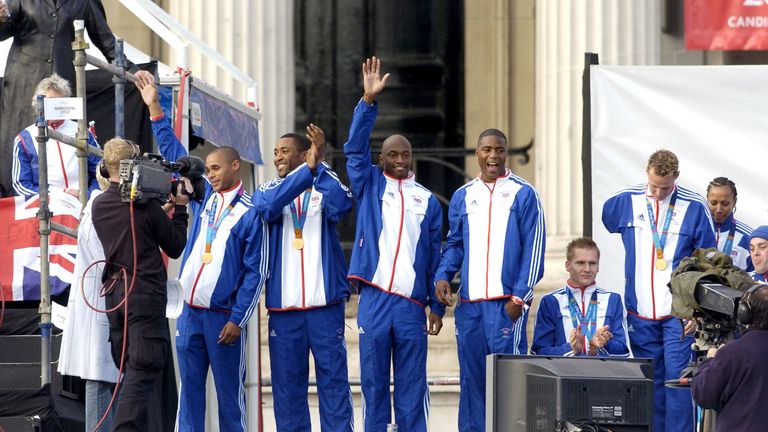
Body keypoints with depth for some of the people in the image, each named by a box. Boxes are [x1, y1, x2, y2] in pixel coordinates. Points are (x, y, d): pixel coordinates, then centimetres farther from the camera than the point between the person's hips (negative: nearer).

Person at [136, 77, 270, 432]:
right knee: (190, 390, 4)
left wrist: (237, 320, -13)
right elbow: (174, 155, 17)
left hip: (223, 317, -5)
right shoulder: (203, 197, 10)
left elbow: (255, 272, -8)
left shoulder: (251, 212, -5)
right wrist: (155, 109, 16)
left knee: (229, 393, 1)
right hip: (190, 312, 5)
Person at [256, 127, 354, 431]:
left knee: (333, 377, -4)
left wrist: (318, 163, -21)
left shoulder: (325, 186, 7)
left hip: (325, 302, -2)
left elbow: (341, 204, -16)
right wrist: (307, 168, -21)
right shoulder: (269, 189, 12)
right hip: (283, 305, 2)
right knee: (287, 382, 4)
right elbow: (268, 206, -12)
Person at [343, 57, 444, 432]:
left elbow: (434, 257, 12)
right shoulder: (370, 185, 10)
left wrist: (436, 307, 8)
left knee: (412, 387, 1)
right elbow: (355, 149, -5)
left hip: (411, 304, 1)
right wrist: (369, 100, -15)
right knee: (373, 383, 2)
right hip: (373, 300, -1)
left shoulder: (427, 200, 12)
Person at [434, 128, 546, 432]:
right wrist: (443, 276, 1)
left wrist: (520, 296, -9)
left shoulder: (523, 195, 1)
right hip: (469, 302, 5)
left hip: (507, 301, -4)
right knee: (471, 376, 7)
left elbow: (534, 248, -2)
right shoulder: (462, 196, 14)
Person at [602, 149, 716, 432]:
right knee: (650, 383, 7)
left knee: (677, 376, -10)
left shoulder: (694, 207, -4)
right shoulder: (624, 201, 1)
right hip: (640, 312, 3)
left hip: (678, 313, -3)